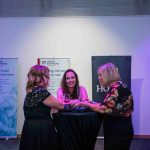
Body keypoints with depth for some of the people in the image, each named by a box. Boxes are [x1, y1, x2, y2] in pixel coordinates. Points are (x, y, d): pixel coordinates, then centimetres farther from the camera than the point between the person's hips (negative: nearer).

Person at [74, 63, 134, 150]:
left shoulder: (118, 88, -20)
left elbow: (104, 109, -23)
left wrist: (84, 104, -13)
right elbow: (108, 107, 11)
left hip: (120, 133, -9)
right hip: (115, 131, 9)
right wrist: (91, 103, 5)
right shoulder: (115, 87, 11)